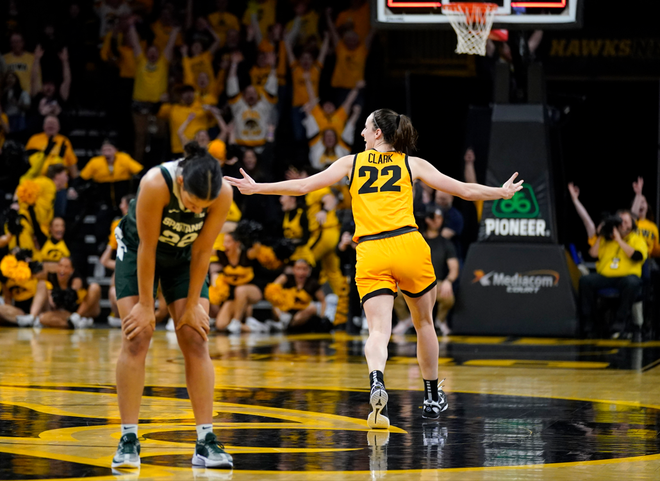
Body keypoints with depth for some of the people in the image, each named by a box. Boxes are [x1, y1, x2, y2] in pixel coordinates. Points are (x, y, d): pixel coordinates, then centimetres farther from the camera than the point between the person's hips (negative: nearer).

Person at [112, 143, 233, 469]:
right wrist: (145, 306, -22)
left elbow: (202, 251, -18)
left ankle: (206, 442, -6)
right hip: (138, 251, -3)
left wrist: (192, 305, -12)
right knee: (136, 339, -12)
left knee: (196, 339, -6)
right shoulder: (156, 184, -37)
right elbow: (147, 247, -28)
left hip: (183, 257, 3)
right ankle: (128, 441, -9)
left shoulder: (223, 194, -29)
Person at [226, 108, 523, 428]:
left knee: (379, 329, -9)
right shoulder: (412, 164, 14)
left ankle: (376, 381, -39)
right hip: (408, 246, 1)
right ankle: (432, 398, 31)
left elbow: (303, 186, 10)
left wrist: (255, 188, 19)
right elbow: (465, 191, 18)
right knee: (424, 322, 20)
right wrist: (503, 192, 34)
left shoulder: (352, 162, 13)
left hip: (370, 254, -1)